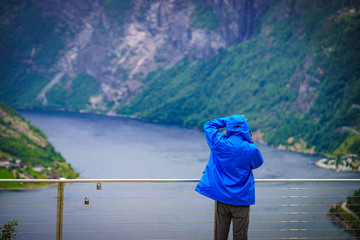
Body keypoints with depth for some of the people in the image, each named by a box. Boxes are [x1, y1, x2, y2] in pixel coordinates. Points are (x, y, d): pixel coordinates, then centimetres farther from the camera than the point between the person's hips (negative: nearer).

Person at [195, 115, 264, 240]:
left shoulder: (219, 143, -11)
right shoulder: (251, 149, -15)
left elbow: (208, 125, 8)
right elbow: (258, 163, 8)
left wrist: (228, 120, 9)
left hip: (221, 196, 2)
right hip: (241, 198, -2)